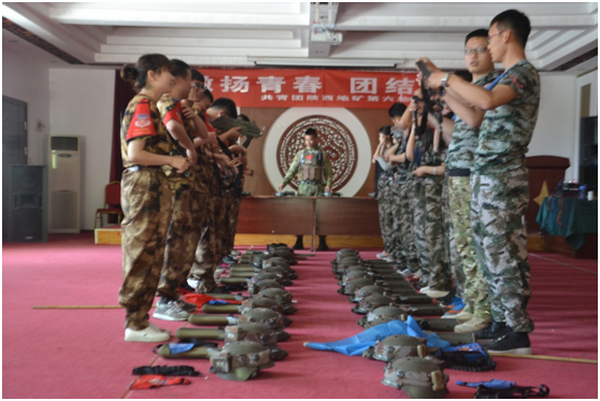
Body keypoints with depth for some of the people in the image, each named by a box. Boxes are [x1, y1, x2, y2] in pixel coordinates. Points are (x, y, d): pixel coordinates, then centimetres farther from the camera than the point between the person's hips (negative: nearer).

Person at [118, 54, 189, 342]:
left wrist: (174, 162, 6)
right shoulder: (142, 106, -11)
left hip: (152, 186, 10)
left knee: (151, 257, 12)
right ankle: (136, 325, 3)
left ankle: (139, 319, 19)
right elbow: (135, 154, -19)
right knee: (142, 256, -5)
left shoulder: (149, 107, 19)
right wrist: (172, 160, -11)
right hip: (143, 185, -10)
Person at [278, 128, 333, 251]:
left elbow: (328, 172, 2)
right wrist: (284, 182, -7)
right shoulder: (301, 154, 10)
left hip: (318, 187, -2)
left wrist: (328, 184, -15)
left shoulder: (323, 154, 6)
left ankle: (322, 243, 6)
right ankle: (299, 243, 7)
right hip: (303, 187, 2)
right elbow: (292, 170, 6)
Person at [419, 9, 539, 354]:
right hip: (486, 175, 10)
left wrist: (447, 78, -19)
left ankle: (518, 332, -2)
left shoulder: (524, 73, -10)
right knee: (491, 250, 13)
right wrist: (443, 82, 20)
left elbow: (488, 99, -31)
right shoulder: (506, 77, 20)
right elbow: (475, 117, 20)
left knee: (503, 254, -8)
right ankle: (503, 321, 22)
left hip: (503, 178, -10)